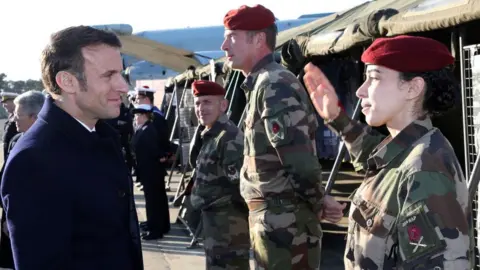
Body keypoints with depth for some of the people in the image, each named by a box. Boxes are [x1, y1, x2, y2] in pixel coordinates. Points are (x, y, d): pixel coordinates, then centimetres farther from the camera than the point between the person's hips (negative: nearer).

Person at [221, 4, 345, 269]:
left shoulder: (275, 86, -19)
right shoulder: (260, 84, 13)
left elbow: (301, 161, -24)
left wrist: (318, 205, -9)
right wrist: (319, 201, 11)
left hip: (283, 219, -10)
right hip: (270, 215, 10)